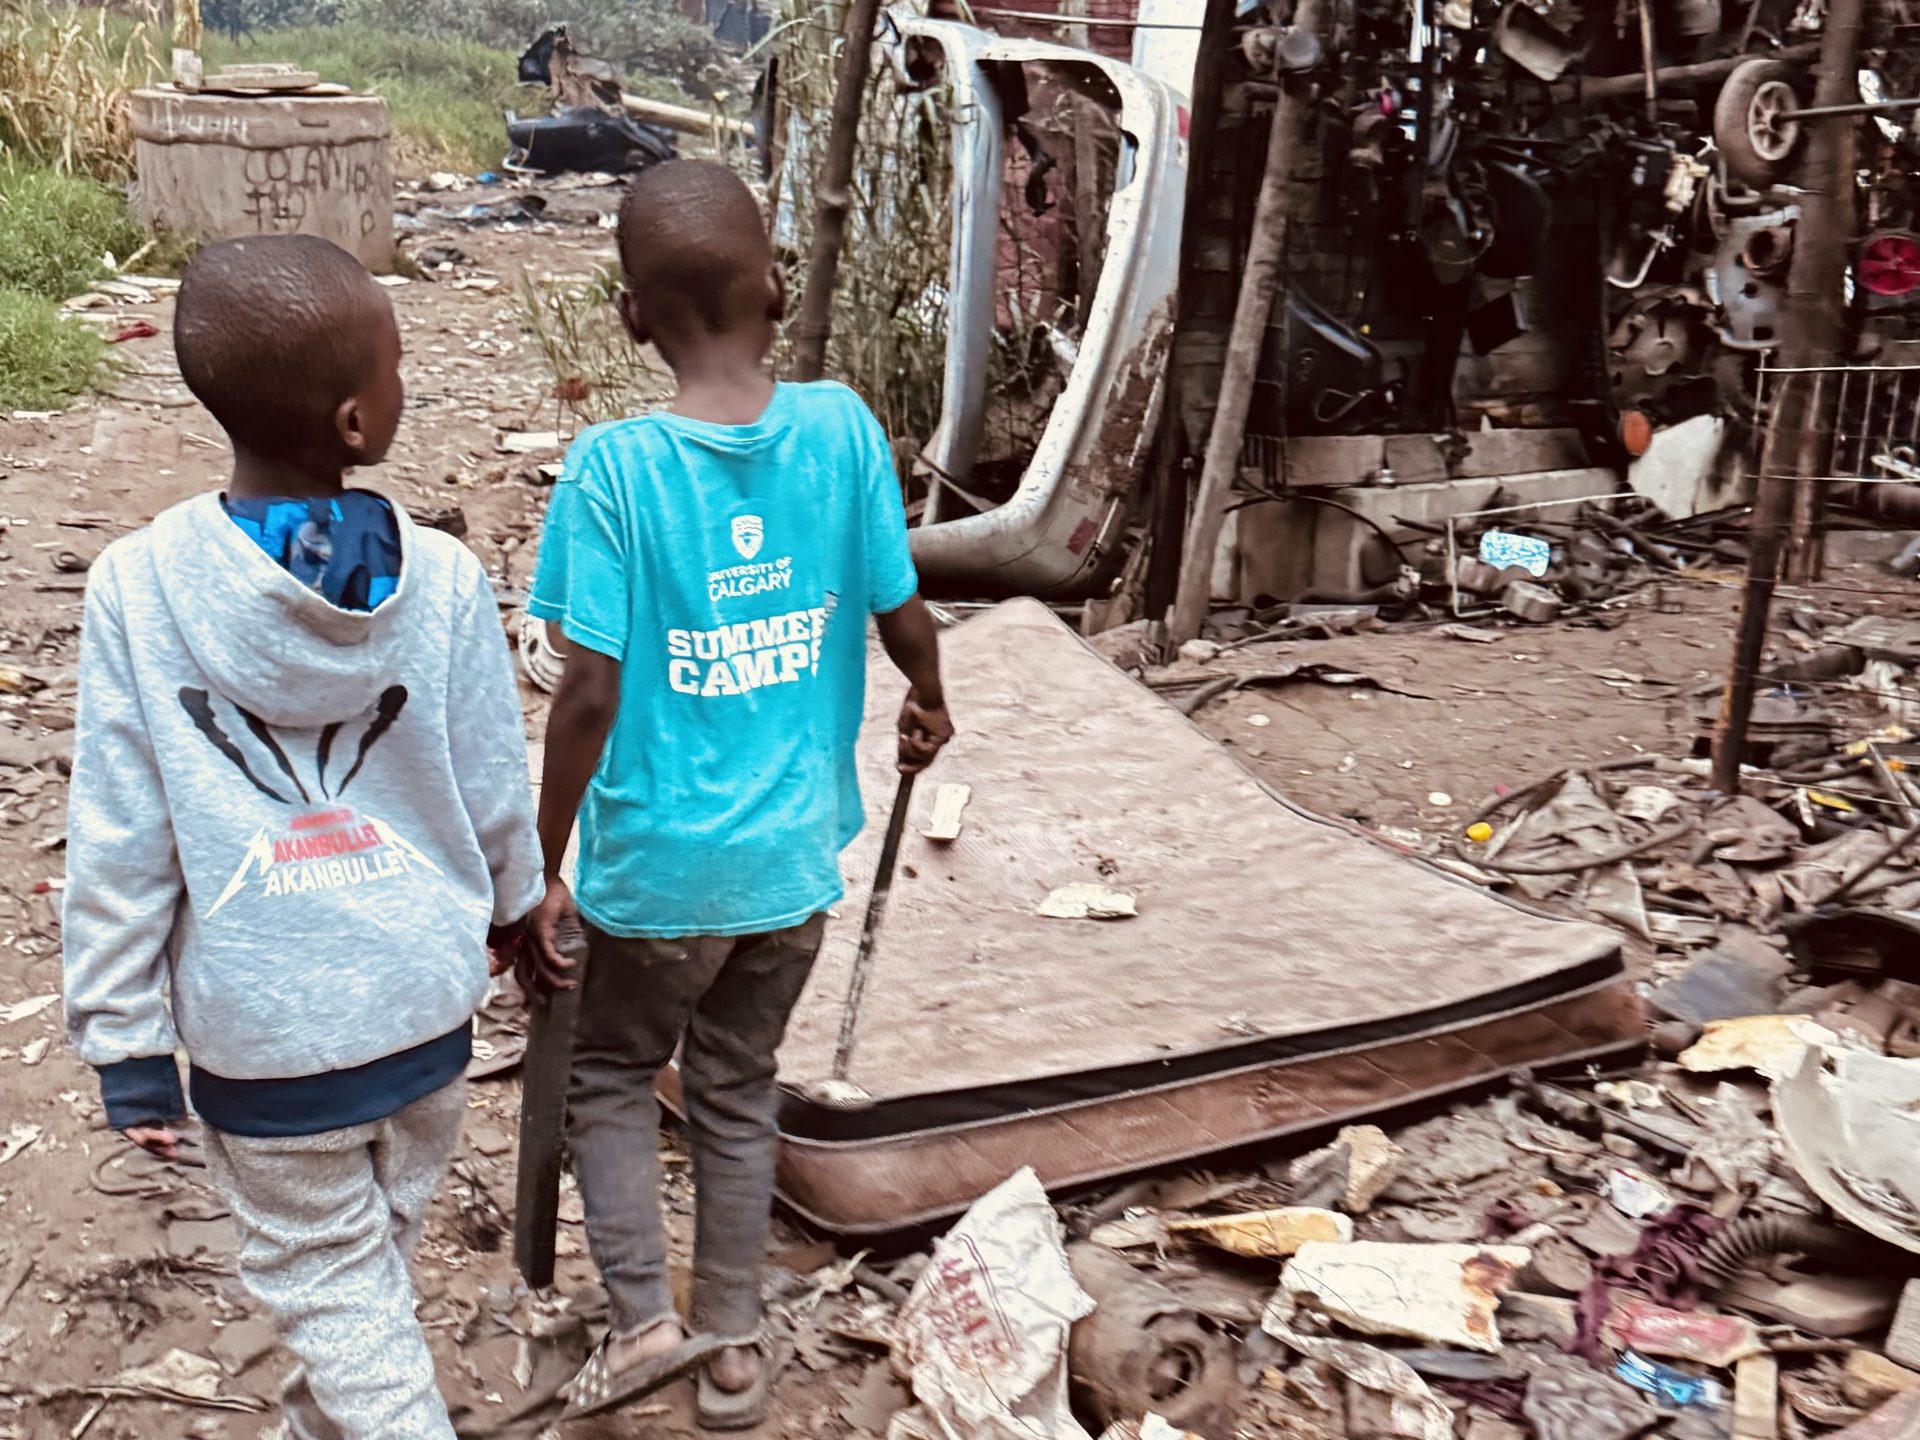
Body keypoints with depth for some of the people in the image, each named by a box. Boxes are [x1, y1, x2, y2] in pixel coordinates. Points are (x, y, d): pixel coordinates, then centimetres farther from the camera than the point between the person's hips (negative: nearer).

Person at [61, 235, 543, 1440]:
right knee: (379, 1251, 26)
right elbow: (498, 796, -3)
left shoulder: (139, 588, -17)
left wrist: (127, 1045, 0)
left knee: (332, 1284, 14)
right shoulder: (443, 578, -14)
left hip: (266, 1031, -3)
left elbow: (119, 849, -12)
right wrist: (515, 904, 18)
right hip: (427, 1000, 3)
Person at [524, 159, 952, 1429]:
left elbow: (590, 694, -18)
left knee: (612, 1078, 23)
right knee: (739, 1087, 22)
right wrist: (931, 703, 21)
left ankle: (644, 1316, 16)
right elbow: (903, 611, -1)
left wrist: (543, 872, -7)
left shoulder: (612, 467, -18)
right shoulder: (843, 430, -11)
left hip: (658, 865, -3)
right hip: (794, 857, 3)